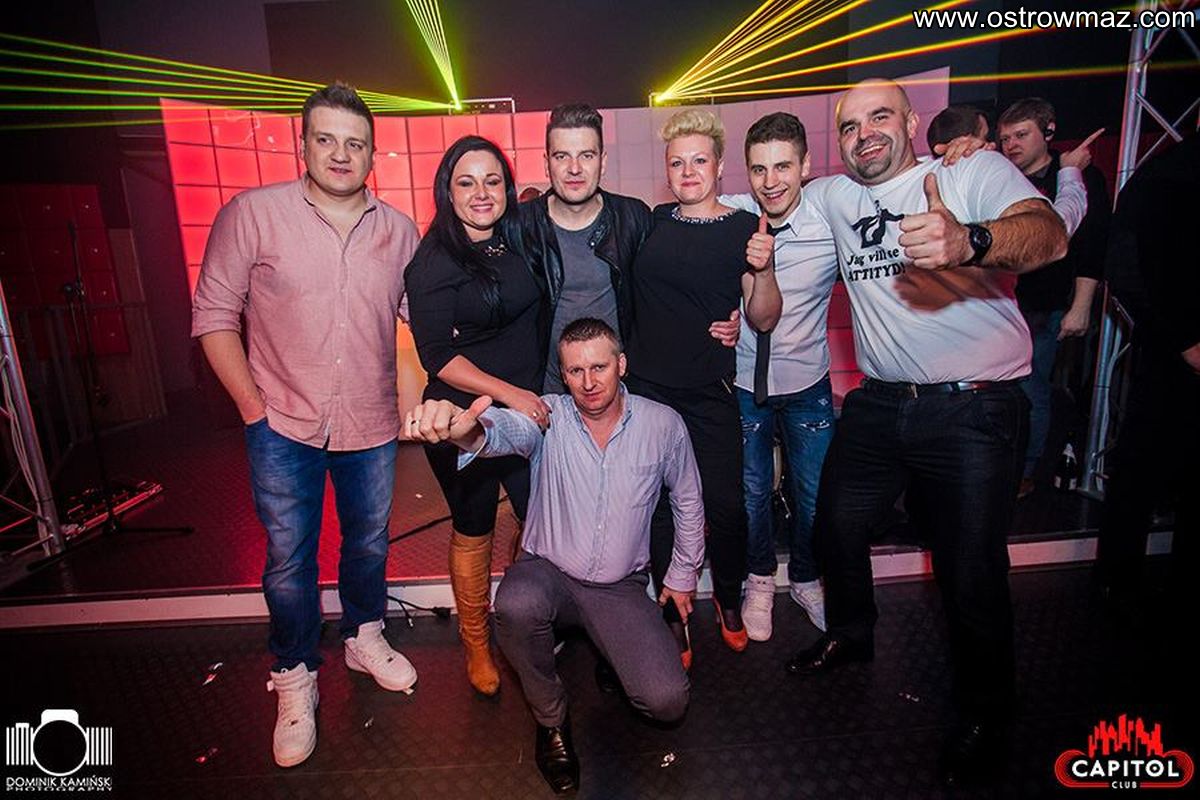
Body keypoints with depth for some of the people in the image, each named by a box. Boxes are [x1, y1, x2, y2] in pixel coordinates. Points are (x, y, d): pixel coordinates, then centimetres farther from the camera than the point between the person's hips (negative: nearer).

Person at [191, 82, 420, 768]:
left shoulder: (399, 231, 1)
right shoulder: (253, 214, -7)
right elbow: (214, 314, -4)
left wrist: (414, 397, 2)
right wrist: (253, 405, -8)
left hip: (370, 427, 3)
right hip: (284, 427, -2)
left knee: (369, 543, 19)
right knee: (289, 560, 9)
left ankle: (365, 637, 45)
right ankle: (296, 679, 32)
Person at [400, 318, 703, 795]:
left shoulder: (662, 424, -7)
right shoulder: (547, 417, -14)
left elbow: (687, 500, 9)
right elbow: (503, 428, -39)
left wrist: (683, 574, 14)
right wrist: (463, 429, -63)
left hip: (620, 587, 1)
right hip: (547, 572, -1)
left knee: (667, 702, -16)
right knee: (516, 604, -36)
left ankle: (615, 654, 22)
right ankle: (550, 720, -4)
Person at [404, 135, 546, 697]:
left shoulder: (517, 242, 4)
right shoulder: (434, 262, -12)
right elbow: (437, 357, -15)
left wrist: (539, 393, 9)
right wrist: (511, 394, -19)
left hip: (529, 409, 5)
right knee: (474, 533, 11)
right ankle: (476, 645, 33)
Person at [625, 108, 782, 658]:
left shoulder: (744, 228, -1)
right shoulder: (649, 222, 6)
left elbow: (763, 319, -3)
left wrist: (763, 269, -20)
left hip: (710, 394, -2)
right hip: (647, 388, 2)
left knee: (725, 506, 3)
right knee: (659, 507, 8)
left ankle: (729, 601, 33)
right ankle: (673, 615, 29)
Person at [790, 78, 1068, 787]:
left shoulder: (977, 171, -5)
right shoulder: (837, 197, 10)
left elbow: (1049, 234, -23)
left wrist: (968, 241, -47)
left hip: (975, 411, -5)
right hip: (878, 404, 5)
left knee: (972, 574, 1)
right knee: (837, 529, 16)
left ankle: (983, 714, 29)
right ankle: (852, 635, 46)